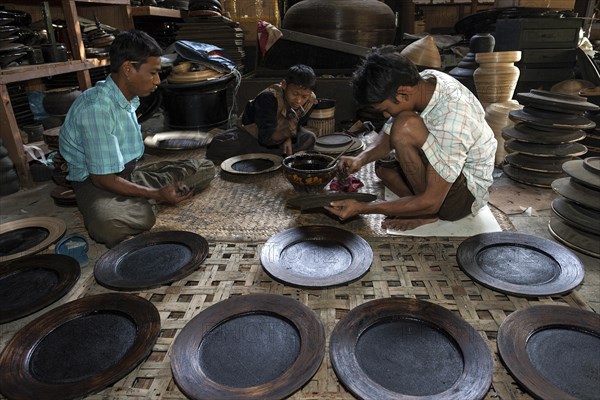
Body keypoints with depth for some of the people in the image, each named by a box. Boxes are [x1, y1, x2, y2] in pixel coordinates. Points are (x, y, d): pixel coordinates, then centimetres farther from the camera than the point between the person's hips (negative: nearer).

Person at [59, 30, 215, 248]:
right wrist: (157, 194, -22)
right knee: (109, 225, -43)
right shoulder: (96, 108, -24)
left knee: (205, 168, -2)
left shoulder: (129, 98, 5)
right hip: (96, 183, -8)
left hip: (131, 174, 9)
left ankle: (139, 204, -10)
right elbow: (103, 178, -22)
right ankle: (144, 205, -11)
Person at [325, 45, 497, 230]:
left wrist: (362, 208, -30)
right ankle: (427, 208, 2)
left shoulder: (451, 121, -35)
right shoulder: (423, 81, -11)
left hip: (467, 194, -8)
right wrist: (361, 159, -20)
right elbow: (387, 135, 0)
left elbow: (430, 202, -31)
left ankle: (429, 215, -10)